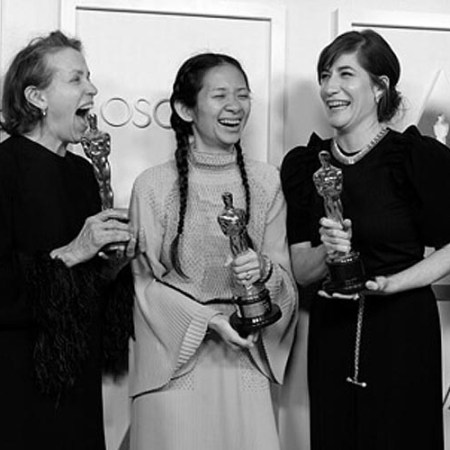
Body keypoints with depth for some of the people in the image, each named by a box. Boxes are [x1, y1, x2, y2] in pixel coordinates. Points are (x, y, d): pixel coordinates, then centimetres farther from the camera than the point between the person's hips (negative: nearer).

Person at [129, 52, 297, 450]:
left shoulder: (266, 181, 2)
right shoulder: (153, 186, -6)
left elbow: (285, 277, 4)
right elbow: (143, 281, -3)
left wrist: (263, 270, -18)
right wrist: (209, 320, -14)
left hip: (244, 362, 3)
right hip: (174, 361, -2)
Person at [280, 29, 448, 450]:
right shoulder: (303, 164, 4)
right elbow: (301, 272, 3)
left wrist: (391, 282, -17)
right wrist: (326, 253, -17)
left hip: (402, 329, -3)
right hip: (331, 332, 4)